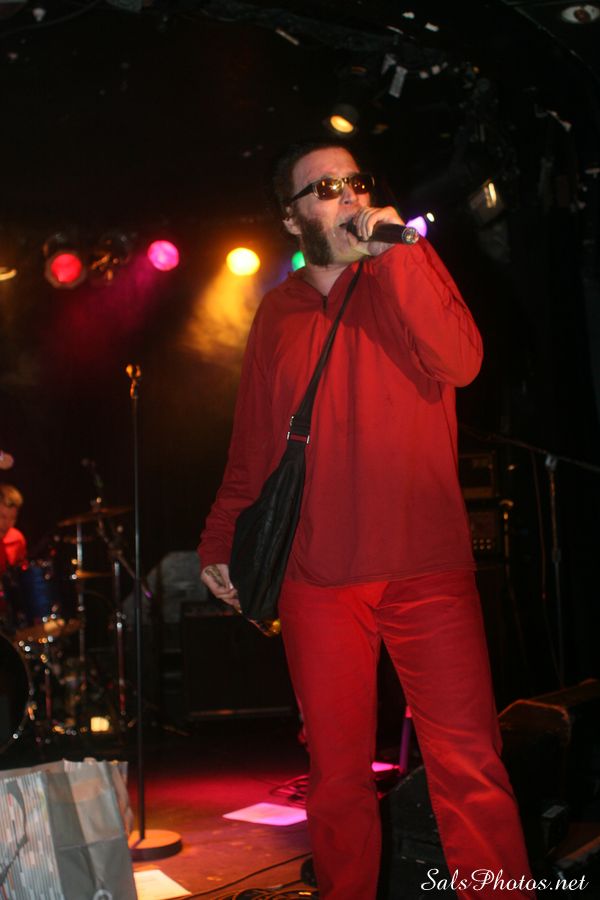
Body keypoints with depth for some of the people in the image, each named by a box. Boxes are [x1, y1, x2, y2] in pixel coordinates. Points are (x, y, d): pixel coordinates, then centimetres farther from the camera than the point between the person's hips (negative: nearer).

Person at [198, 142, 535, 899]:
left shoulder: (405, 281, 7)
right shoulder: (277, 314, 14)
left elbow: (460, 362, -13)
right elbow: (253, 445, 17)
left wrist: (397, 251, -15)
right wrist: (220, 540, 12)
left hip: (426, 566, -2)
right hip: (317, 577, 2)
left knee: (470, 768, -4)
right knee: (337, 778, 8)